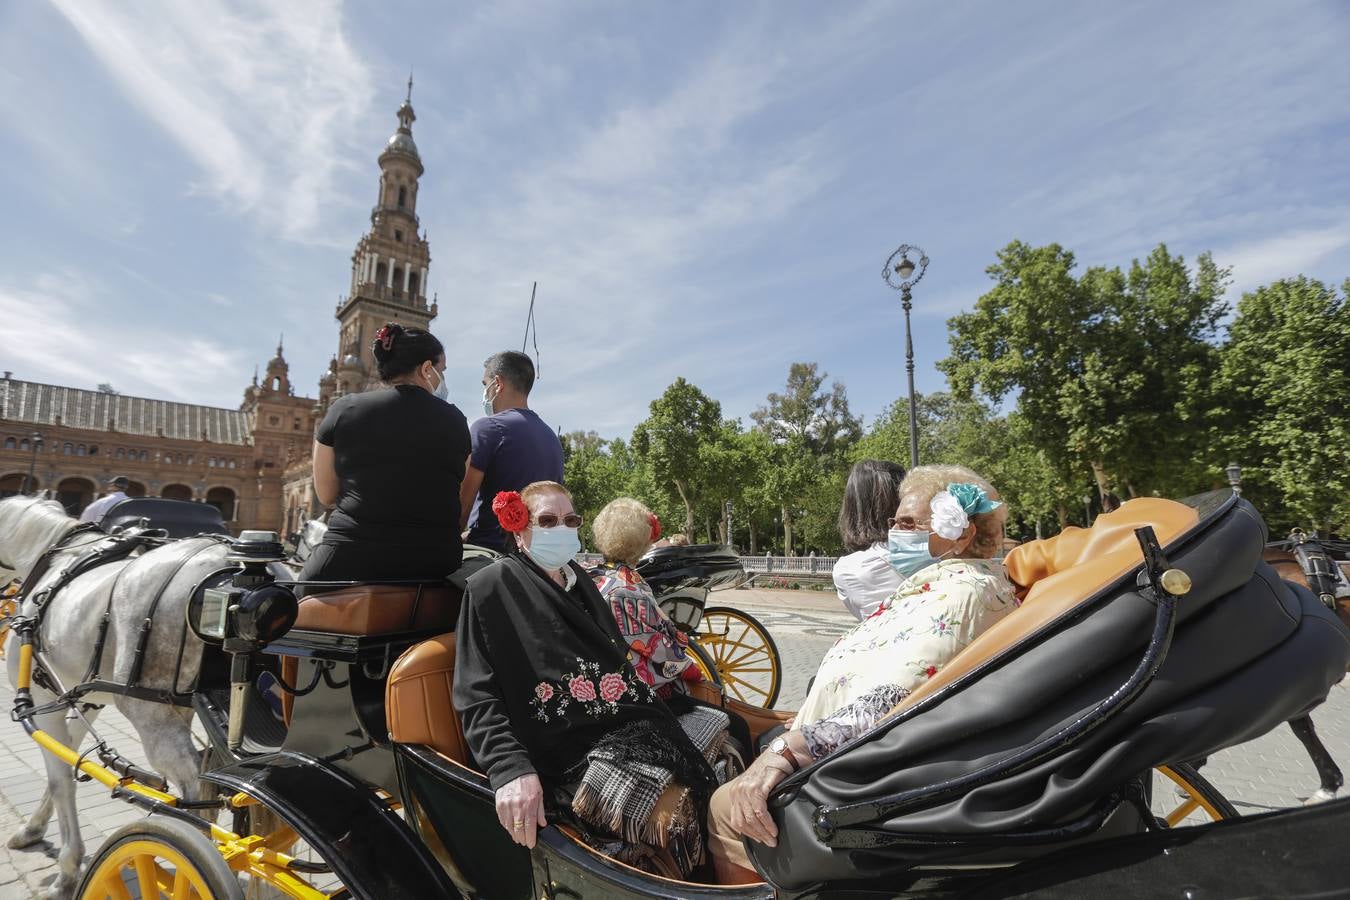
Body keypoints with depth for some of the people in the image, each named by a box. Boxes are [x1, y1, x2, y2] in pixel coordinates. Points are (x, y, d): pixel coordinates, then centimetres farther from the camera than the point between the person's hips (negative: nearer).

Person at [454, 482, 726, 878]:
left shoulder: (577, 581, 20)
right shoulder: (492, 587, -2)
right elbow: (478, 696, -10)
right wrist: (510, 768, -24)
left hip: (631, 721, 9)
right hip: (573, 752, -8)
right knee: (674, 811, -28)